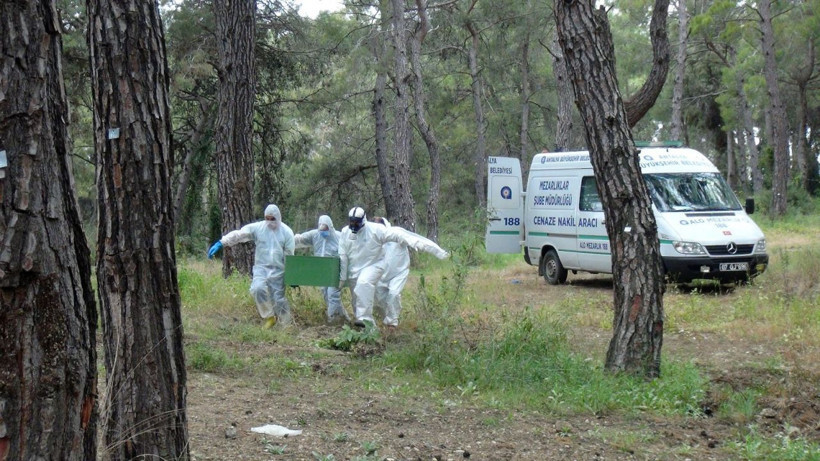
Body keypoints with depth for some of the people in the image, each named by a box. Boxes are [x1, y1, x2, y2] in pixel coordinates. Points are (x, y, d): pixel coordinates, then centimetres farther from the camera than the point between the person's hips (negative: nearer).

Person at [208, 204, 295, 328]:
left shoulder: (286, 232, -3)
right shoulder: (257, 228, -3)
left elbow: (290, 256, -1)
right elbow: (238, 234, -11)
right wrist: (220, 243, -22)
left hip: (278, 271, -1)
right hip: (261, 268, 1)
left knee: (278, 298, 0)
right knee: (257, 289, -24)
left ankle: (286, 325, 19)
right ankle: (269, 316, -3)